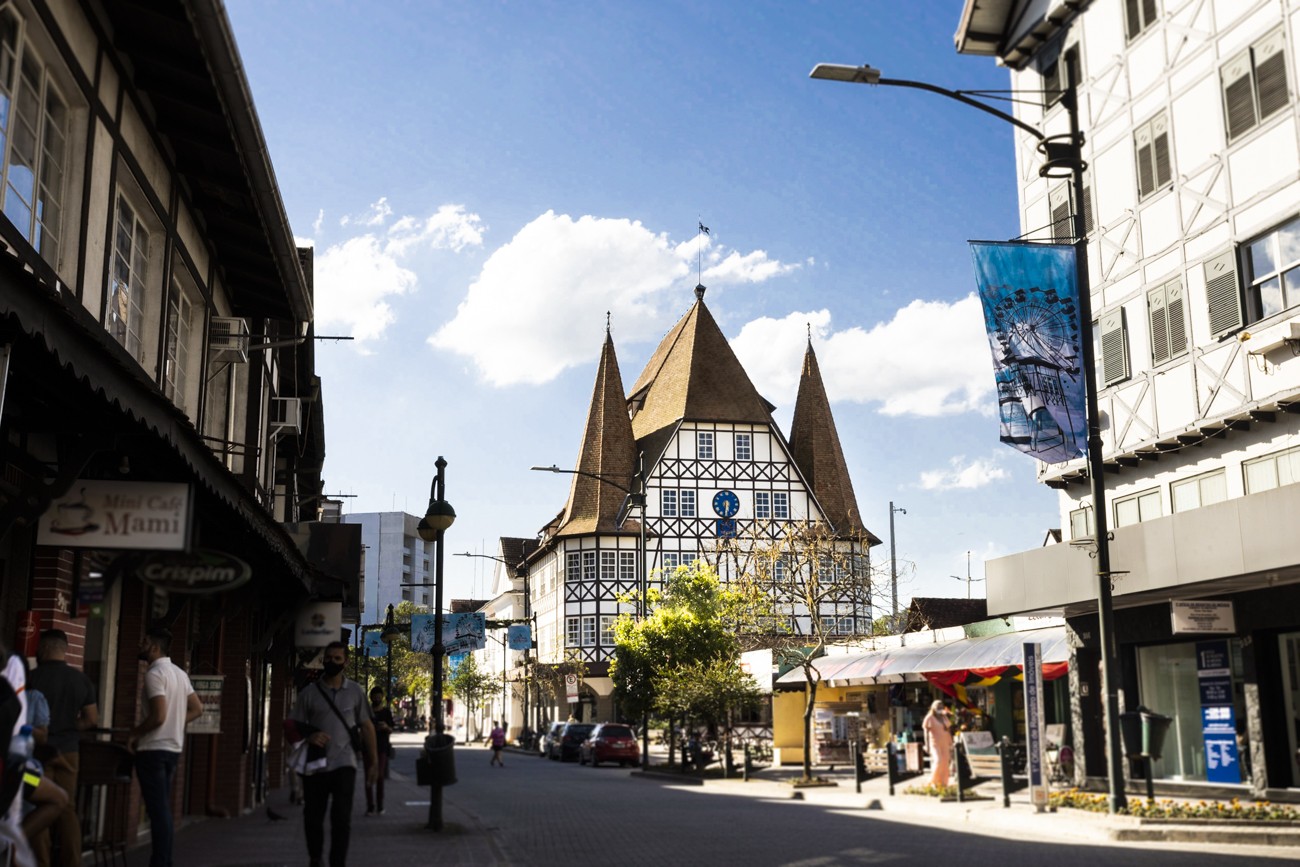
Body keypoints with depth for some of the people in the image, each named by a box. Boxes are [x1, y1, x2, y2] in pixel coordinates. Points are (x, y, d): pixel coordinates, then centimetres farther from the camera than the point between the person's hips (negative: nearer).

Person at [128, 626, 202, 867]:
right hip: (172, 747, 9)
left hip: (154, 749, -9)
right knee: (163, 808, 13)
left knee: (157, 810, -6)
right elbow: (197, 709, 16)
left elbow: (158, 716, -22)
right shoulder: (179, 673, 13)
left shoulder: (154, 674, -15)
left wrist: (134, 733, -8)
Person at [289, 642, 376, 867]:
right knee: (313, 818, 11)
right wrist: (308, 737, -19)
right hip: (314, 766, 1)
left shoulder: (355, 691, 5)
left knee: (342, 819, -10)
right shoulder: (309, 692, 2)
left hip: (344, 765, -1)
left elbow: (366, 727, 8)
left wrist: (373, 762, 4)